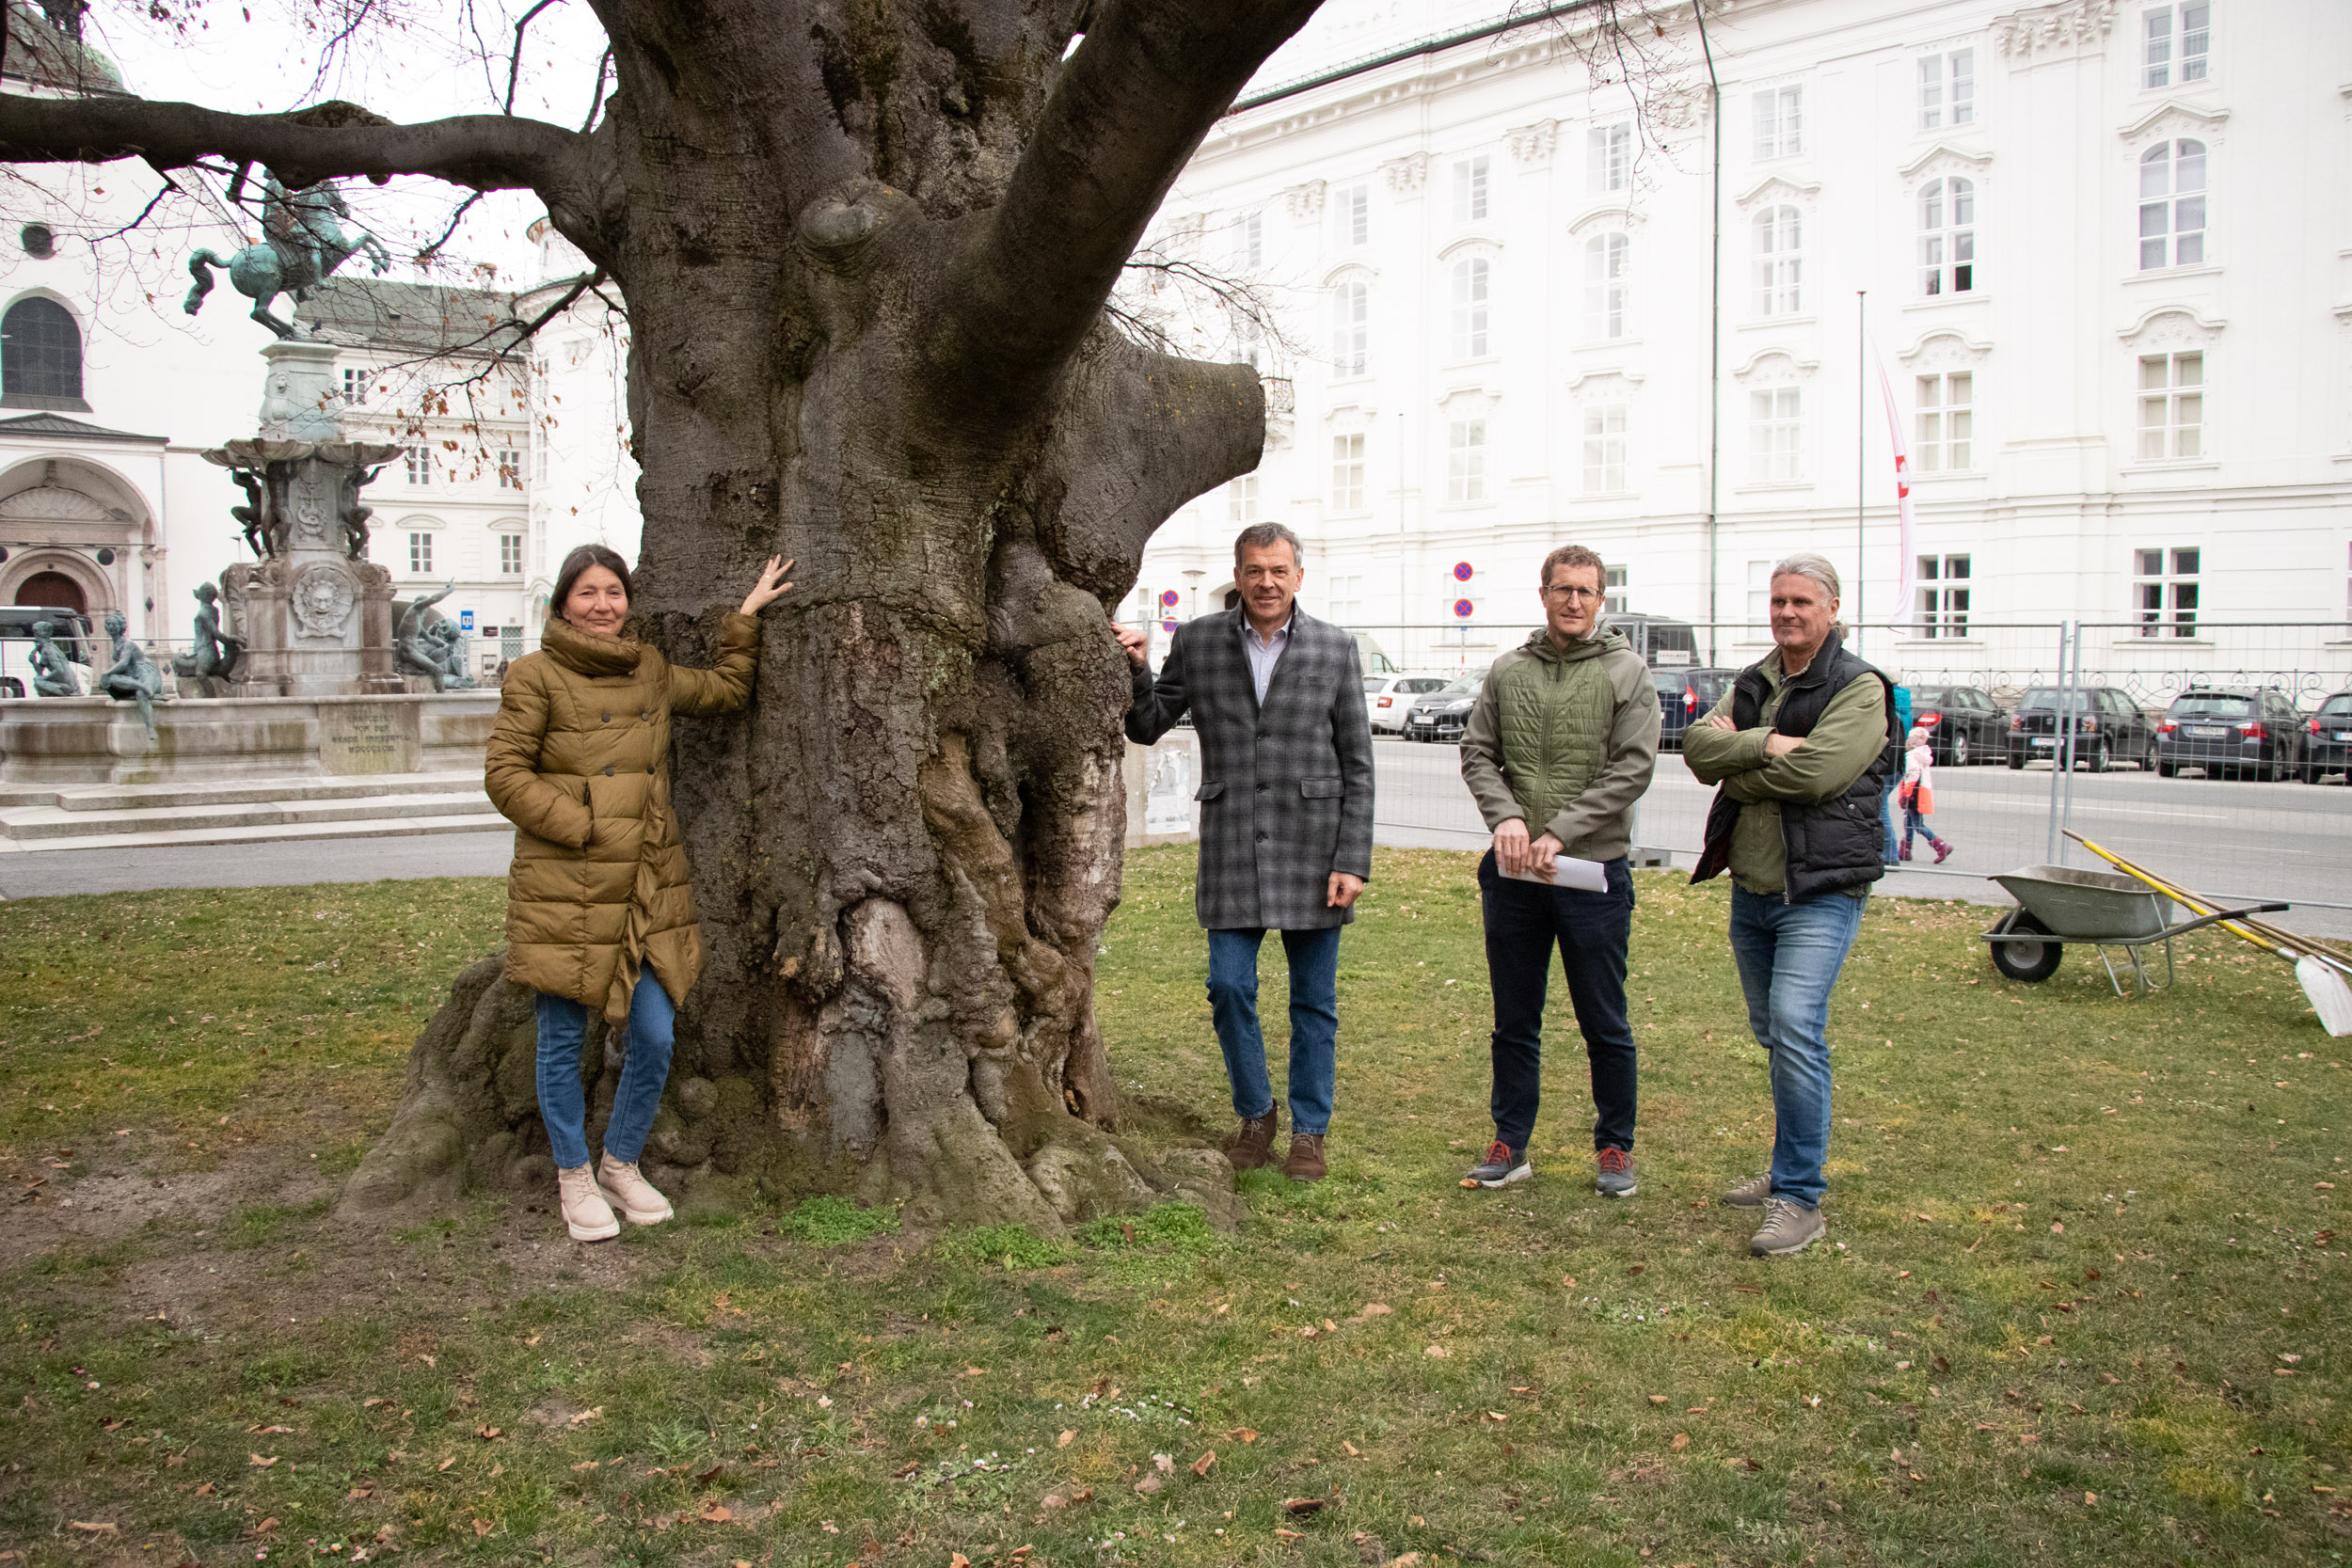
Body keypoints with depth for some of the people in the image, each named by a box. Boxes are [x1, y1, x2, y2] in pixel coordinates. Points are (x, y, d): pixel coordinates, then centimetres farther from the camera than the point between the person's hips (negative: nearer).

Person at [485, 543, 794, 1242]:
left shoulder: (650, 671, 12)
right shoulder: (535, 677, -5)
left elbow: (725, 690, 26)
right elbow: (504, 773, -8)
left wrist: (745, 619, 20)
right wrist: (581, 827, -13)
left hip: (648, 892, 5)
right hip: (564, 891, -5)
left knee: (653, 1039, 4)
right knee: (563, 1043, 6)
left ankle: (622, 1164, 26)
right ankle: (574, 1177, 25)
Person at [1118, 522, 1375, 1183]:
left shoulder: (1335, 647, 1)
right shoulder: (1196, 643, 4)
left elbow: (1357, 764, 1)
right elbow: (1146, 728, 10)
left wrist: (1353, 861, -5)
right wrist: (1136, 670, -10)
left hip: (1312, 849, -1)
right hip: (1231, 850, 1)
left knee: (1314, 1000, 7)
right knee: (1229, 987, 1)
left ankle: (1309, 1129, 23)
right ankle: (1255, 1114, 24)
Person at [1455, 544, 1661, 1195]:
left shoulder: (1627, 671, -2)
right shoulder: (1507, 670, 8)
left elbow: (1633, 768, -9)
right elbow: (1477, 752, 7)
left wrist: (1561, 832, -17)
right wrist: (1506, 816, -12)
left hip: (1594, 872, -3)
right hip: (1514, 873, 3)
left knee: (1605, 1024, 6)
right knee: (1514, 1022, 11)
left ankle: (1615, 1148, 22)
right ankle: (1510, 1146, 23)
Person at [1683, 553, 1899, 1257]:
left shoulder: (1860, 689, -7)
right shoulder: (1752, 684, 13)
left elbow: (1816, 771, -23)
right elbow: (1698, 746, -3)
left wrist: (1737, 766, -8)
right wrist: (1766, 743, -19)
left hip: (1821, 889, -7)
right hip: (1751, 887, 7)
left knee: (1796, 1028, -17)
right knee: (1775, 1033, 16)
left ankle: (1801, 1200, -10)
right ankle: (1790, 1170, 31)